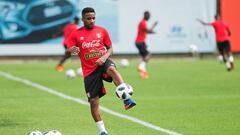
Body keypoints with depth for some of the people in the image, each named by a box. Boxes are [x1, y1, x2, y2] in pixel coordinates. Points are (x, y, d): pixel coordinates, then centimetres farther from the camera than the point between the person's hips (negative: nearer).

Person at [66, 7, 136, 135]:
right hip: (89, 70, 1)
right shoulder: (76, 34, 4)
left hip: (103, 62, -1)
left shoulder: (102, 31, 7)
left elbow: (110, 49, 11)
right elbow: (68, 50, 3)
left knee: (112, 69, -38)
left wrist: (104, 57, -11)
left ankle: (127, 99, -52)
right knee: (93, 101, -2)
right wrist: (72, 50, -22)